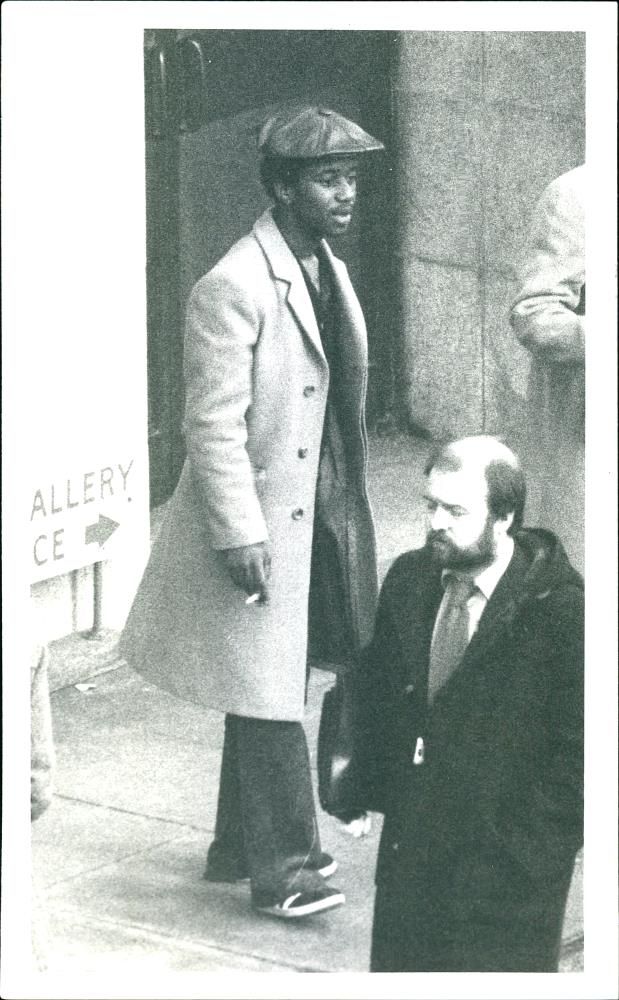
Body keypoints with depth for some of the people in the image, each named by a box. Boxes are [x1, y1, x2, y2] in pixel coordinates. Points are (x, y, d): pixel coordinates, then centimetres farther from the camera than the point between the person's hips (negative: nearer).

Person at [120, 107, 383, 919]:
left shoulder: (330, 272, 10)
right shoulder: (233, 290, -18)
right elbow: (214, 425, -19)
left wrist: (349, 511, 18)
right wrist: (241, 535, -21)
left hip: (318, 517, 9)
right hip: (261, 525, -8)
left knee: (274, 691, 17)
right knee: (267, 699, 0)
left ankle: (244, 846, 29)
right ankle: (281, 868, 10)